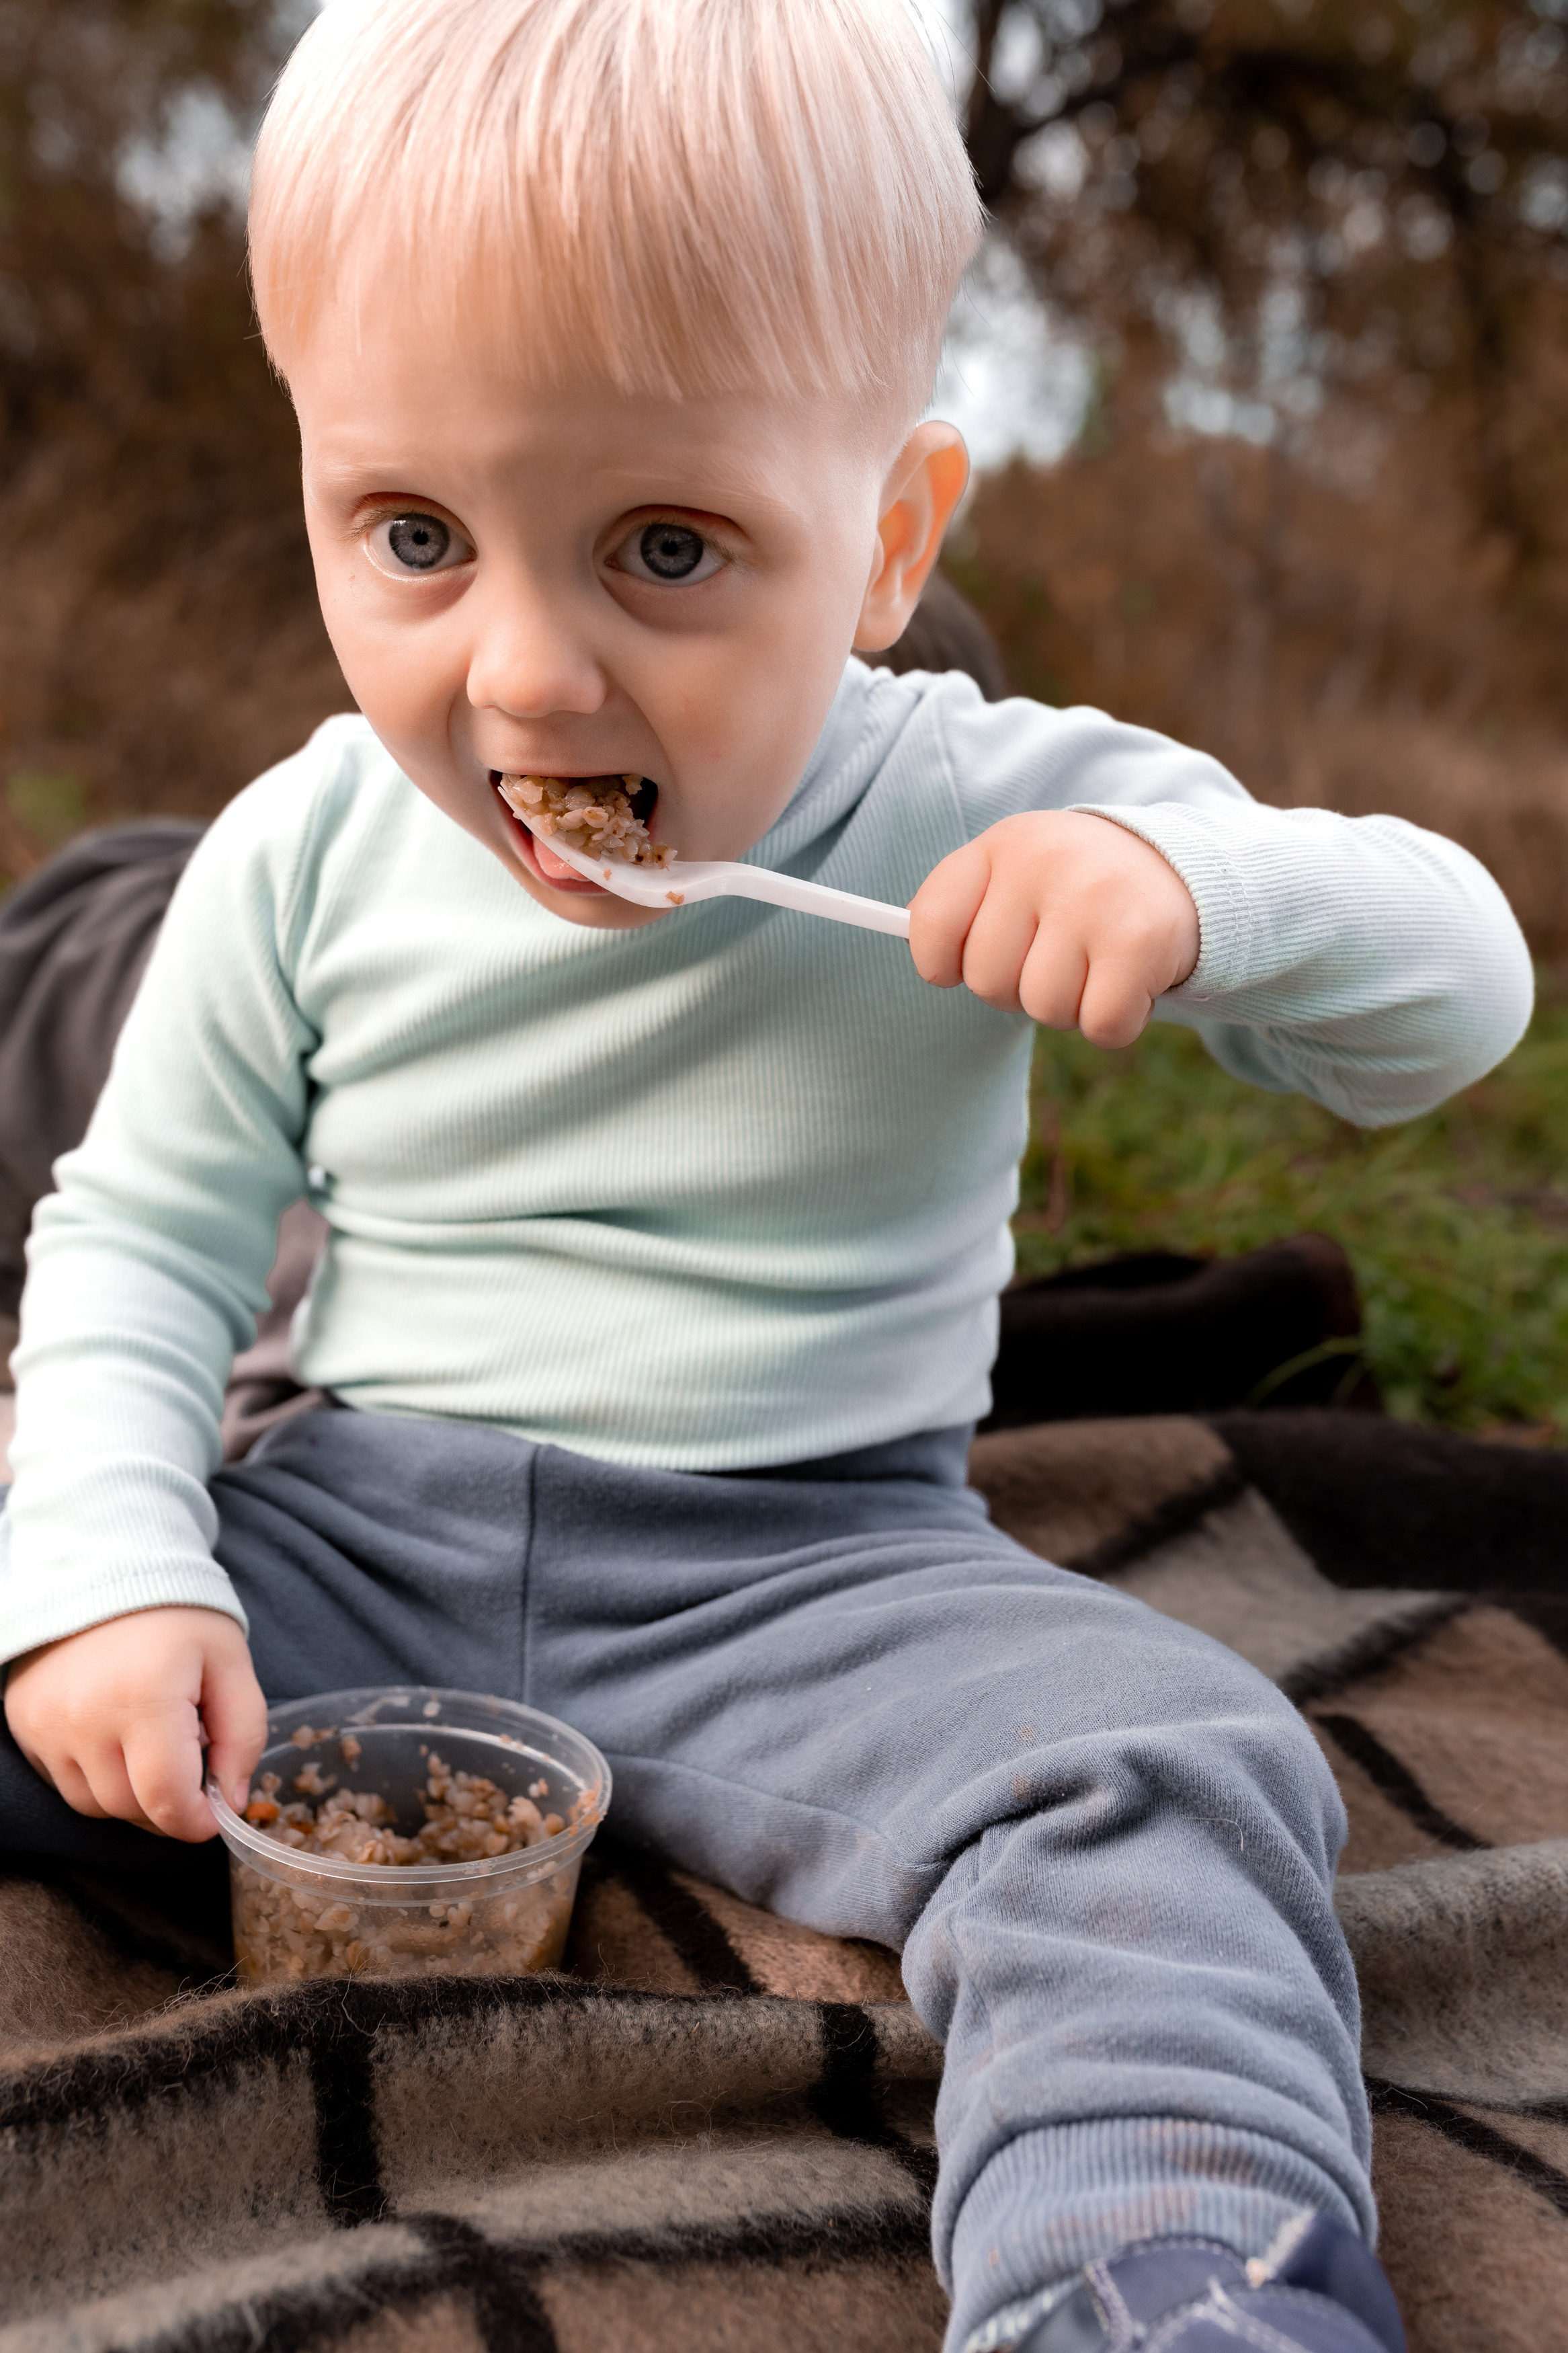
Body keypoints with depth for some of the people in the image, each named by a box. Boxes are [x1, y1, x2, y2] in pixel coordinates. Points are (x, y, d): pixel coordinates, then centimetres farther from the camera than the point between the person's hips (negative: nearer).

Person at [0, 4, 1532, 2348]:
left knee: (1167, 1782, -28)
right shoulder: (305, 859, -4)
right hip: (356, 1534, 3)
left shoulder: (997, 825, -9)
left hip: (811, 1563, -2)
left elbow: (1457, 996, -7)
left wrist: (1208, 885, -30)